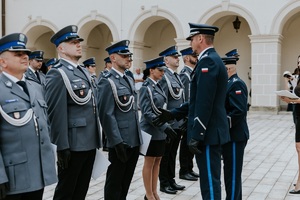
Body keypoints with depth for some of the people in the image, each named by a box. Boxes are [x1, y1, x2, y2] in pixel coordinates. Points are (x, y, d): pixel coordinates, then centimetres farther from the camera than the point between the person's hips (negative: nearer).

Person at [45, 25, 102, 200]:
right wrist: (62, 146, -20)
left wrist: (97, 138, 16)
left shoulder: (84, 72, 15)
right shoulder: (57, 74, -13)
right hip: (73, 145, -8)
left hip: (90, 143, 8)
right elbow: (57, 113, -18)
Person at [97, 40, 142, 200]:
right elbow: (107, 115, -18)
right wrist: (117, 142, -21)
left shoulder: (130, 80, 14)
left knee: (126, 181, 18)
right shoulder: (107, 82, -13)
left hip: (134, 141, 8)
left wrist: (138, 137, 16)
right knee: (114, 183, 6)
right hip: (120, 142, -8)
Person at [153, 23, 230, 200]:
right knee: (209, 180, 17)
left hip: (208, 133, -10)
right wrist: (173, 114, 17)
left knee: (210, 182, -1)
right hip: (211, 132, 10)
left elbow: (204, 103, -23)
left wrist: (196, 136, -22)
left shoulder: (207, 61, -16)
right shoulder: (212, 59, 17)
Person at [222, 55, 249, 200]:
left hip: (234, 136, -10)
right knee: (231, 172, 18)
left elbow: (239, 111, -25)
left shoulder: (236, 84, -17)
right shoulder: (231, 83, 13)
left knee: (232, 173, -1)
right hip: (231, 135, 10)